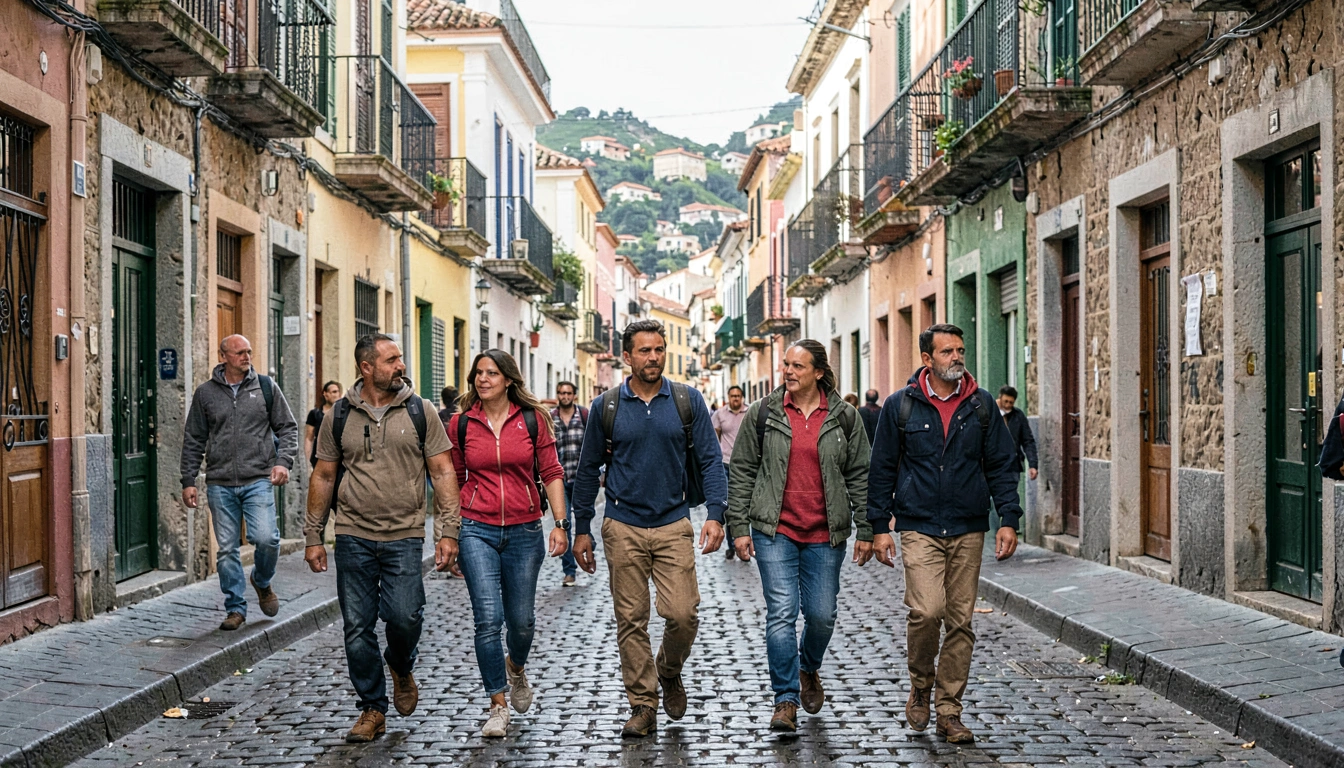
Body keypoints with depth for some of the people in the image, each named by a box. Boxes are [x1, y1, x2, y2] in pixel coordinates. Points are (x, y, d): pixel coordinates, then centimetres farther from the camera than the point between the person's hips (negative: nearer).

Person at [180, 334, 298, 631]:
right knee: (227, 549, 3)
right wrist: (188, 480, 7)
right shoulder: (205, 393, 8)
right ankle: (235, 607, 15)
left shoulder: (266, 387, 6)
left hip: (258, 481, -1)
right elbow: (194, 441, 12)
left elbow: (288, 428, 10)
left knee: (266, 538, -15)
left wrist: (283, 461, -5)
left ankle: (262, 582, 15)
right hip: (220, 484, 1)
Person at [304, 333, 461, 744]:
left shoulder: (419, 411, 2)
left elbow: (443, 471, 2)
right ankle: (372, 709, 18)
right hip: (353, 536, 1)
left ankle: (402, 668, 23)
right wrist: (313, 536, 8)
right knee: (358, 629, 3)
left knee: (405, 618, -11)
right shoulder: (339, 415, 5)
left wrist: (448, 530, -6)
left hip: (404, 536, -1)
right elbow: (323, 477, 11)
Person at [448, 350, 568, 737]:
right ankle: (498, 706, 1)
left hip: (524, 531, 1)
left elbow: (551, 473, 3)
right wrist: (446, 532, 9)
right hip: (477, 530, 0)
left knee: (521, 620, 8)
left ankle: (516, 666, 42)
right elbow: (454, 482, 10)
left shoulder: (532, 419, 1)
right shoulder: (460, 424, 3)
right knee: (488, 618, -10)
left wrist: (560, 523, -4)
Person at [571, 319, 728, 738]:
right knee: (631, 620, 3)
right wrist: (581, 530, 7)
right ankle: (643, 706, 14)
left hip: (674, 525, 0)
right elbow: (588, 469, 9)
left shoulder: (688, 401, 2)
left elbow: (710, 460, 2)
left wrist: (715, 513, -11)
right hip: (623, 528, 0)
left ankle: (669, 671, 22)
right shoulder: (606, 406, 2)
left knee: (682, 614, -9)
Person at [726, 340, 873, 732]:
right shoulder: (763, 413, 2)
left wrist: (865, 530, 3)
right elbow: (741, 471, 5)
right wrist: (739, 526, 0)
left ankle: (809, 669, 38)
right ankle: (786, 701, 0)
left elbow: (859, 476, 7)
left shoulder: (844, 417, 3)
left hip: (825, 535, 1)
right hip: (775, 531, -1)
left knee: (822, 615, 6)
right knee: (781, 613, -8)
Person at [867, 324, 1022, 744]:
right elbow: (882, 470, 5)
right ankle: (920, 686, 10)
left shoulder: (981, 405, 7)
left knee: (960, 620, 4)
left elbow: (1001, 465, 9)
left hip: (969, 530, 3)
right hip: (919, 528, -2)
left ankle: (949, 712, 16)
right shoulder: (900, 406, 1)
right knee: (927, 611, -18)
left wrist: (1009, 519, 0)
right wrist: (879, 526, 1)